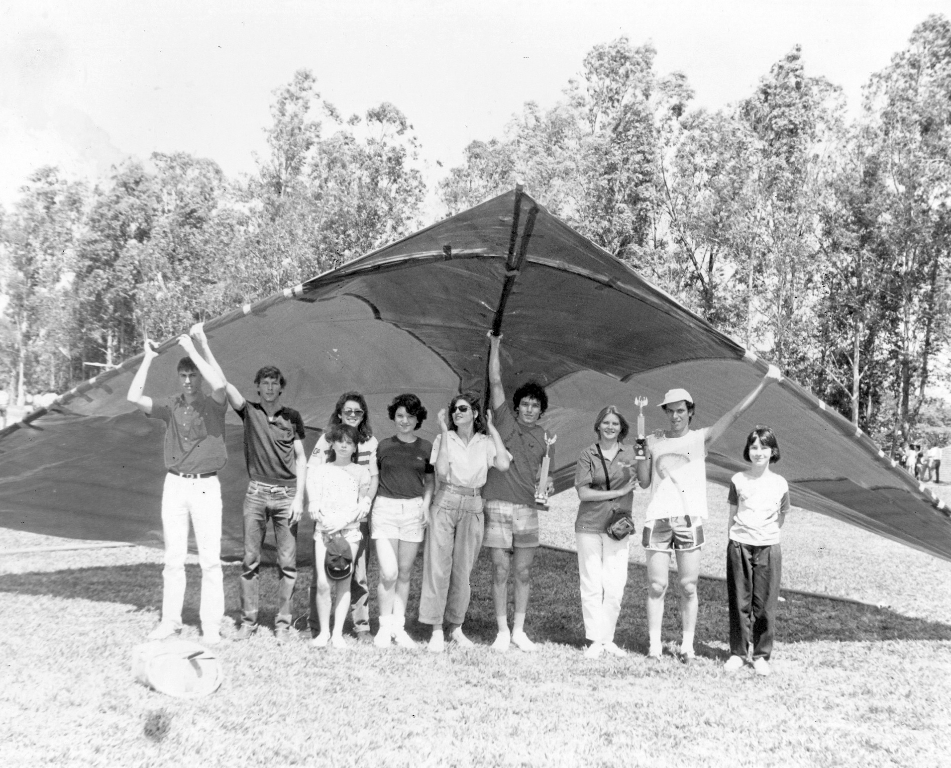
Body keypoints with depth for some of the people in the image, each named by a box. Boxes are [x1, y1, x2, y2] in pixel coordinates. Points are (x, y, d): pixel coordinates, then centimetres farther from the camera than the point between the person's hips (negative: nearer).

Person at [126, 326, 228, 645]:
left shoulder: (213, 406, -1)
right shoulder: (170, 407, 8)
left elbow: (219, 384, -24)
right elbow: (134, 397, -6)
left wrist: (195, 349, -16)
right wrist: (148, 358, -3)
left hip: (206, 486, -3)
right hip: (174, 485, 3)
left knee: (210, 559, -3)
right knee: (173, 558, 8)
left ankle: (212, 626, 2)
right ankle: (170, 621, 17)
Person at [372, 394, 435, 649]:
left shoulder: (426, 447, 8)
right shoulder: (384, 446, 6)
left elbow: (430, 481, 15)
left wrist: (426, 505, 1)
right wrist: (369, 510, 4)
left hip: (413, 508, 2)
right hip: (385, 507, -1)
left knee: (405, 573, 6)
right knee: (389, 573, -9)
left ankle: (399, 627, 17)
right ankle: (384, 626, 6)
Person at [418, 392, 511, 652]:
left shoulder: (486, 442, 6)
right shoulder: (444, 438, 2)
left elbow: (503, 465, -12)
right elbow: (441, 472, -13)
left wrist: (492, 429, -3)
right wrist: (444, 432, -12)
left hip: (472, 509, 1)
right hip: (445, 506, -1)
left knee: (462, 570, 6)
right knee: (438, 567, -4)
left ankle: (456, 628, 18)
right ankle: (437, 631, 3)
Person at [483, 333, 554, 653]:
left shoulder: (542, 436, 12)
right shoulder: (505, 421, 2)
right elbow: (495, 382, -3)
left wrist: (547, 485, 8)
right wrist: (494, 346, -5)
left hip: (527, 507, 3)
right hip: (498, 505, -3)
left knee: (523, 572, 6)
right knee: (500, 571, 1)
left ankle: (519, 630, 18)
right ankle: (502, 632, 11)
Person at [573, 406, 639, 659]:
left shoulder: (629, 453, 9)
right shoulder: (588, 455, 2)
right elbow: (583, 493, -5)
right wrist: (618, 492, -9)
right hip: (589, 526, -1)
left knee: (615, 586, 0)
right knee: (592, 585, -1)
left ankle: (608, 638, 12)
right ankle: (594, 640, 7)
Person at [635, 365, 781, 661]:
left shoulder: (700, 439, 4)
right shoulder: (653, 442, 9)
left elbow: (735, 413, -2)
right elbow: (643, 482, 8)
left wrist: (764, 383, -8)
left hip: (689, 520, -1)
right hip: (658, 519, 1)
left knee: (688, 587, 3)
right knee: (656, 586, 3)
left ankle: (687, 645, 13)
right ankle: (653, 645, 10)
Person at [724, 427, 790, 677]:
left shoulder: (780, 484, 3)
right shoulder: (738, 480, 3)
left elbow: (781, 517, 15)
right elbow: (732, 517, 9)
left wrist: (766, 533, 10)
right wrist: (732, 543, 5)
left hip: (768, 547, 0)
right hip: (739, 546, 0)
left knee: (765, 605, 2)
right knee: (739, 602, 3)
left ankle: (762, 656, 13)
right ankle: (737, 653, 14)